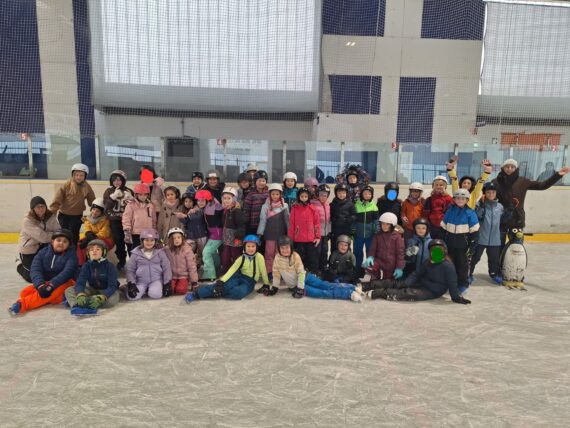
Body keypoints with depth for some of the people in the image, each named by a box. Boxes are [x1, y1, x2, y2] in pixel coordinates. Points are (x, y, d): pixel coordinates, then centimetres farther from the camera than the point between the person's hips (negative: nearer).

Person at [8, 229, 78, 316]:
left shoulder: (71, 255, -7)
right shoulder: (43, 252, 3)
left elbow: (67, 272, -19)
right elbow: (35, 270, -9)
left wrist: (51, 285, -31)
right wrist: (40, 285, -27)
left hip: (63, 283, -5)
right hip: (44, 282, 5)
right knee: (25, 292, -17)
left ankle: (22, 304, -43)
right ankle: (55, 298, -29)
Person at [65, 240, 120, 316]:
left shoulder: (110, 266, -16)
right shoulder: (86, 266, -5)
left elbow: (112, 286, -24)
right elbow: (80, 283, -16)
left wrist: (100, 298, -43)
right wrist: (81, 295, -39)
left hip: (106, 292, -4)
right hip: (92, 290, 4)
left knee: (112, 299, -38)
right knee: (69, 290, -13)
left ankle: (73, 300, -33)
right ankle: (77, 306, -43)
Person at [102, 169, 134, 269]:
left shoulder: (129, 191, 1)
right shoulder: (109, 191, 5)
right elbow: (106, 205, -7)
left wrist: (131, 199, -19)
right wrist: (114, 196, -19)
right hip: (115, 221, 2)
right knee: (118, 242, 7)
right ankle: (121, 260, 24)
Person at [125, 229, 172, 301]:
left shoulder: (160, 252, 0)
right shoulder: (136, 253, 1)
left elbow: (166, 268, 2)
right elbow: (130, 270, 5)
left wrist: (167, 284, -4)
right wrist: (131, 284, -7)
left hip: (156, 280, -1)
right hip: (141, 281, 1)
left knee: (155, 294, -30)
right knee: (132, 297, -22)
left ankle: (153, 289, 5)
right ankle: (144, 289, 8)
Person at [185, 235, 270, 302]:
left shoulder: (259, 256, -12)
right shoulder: (241, 258, -4)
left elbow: (263, 271, -5)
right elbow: (232, 269, -14)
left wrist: (266, 285, -1)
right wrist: (221, 281, -28)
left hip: (249, 282, -1)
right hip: (239, 277, 2)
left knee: (239, 292, -37)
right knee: (226, 285, -30)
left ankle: (217, 292, -21)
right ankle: (197, 293, -31)